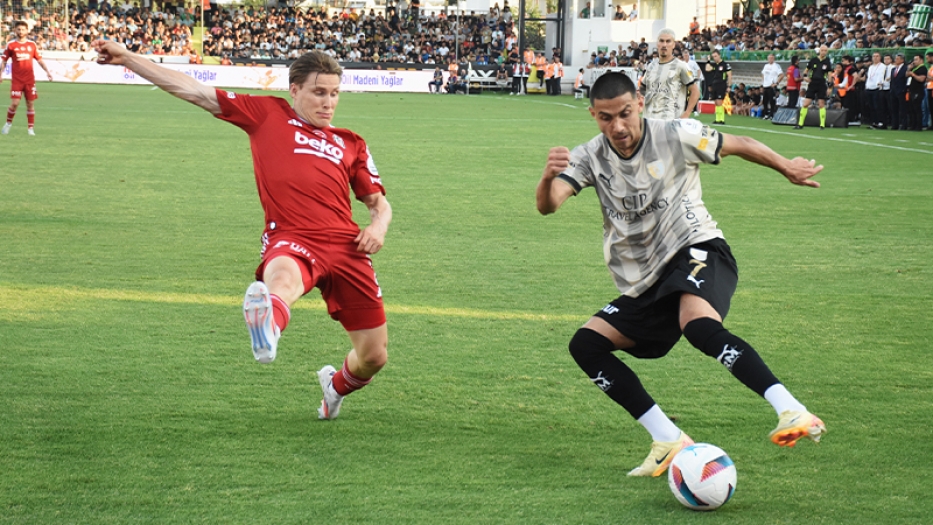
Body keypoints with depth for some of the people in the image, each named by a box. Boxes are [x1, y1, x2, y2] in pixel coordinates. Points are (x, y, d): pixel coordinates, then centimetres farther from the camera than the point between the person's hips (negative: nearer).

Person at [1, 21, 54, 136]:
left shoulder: (32, 44, 7)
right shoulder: (11, 45, 1)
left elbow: (39, 60, 12)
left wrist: (47, 71, 2)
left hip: (30, 79, 2)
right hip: (16, 79, -2)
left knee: (30, 103, 2)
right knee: (15, 103, -9)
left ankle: (30, 128, 10)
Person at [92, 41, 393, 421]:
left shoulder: (351, 144, 22)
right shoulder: (267, 114, 14)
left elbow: (379, 203, 27)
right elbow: (194, 91, 14)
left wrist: (378, 225, 2)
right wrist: (127, 58, 11)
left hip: (346, 246, 4)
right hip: (291, 239, -4)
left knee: (374, 357, 4)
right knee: (282, 276, -42)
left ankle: (337, 386, 41)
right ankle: (267, 331, -78)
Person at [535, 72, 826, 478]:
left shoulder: (675, 137, -8)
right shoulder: (590, 158, 0)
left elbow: (739, 145, 9)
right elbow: (547, 206, -16)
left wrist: (788, 169, 19)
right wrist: (549, 176, -39)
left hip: (697, 251, -6)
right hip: (645, 285, 6)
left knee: (698, 326, -37)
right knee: (585, 344, -8)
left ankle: (792, 413, -46)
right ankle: (669, 441, -8)